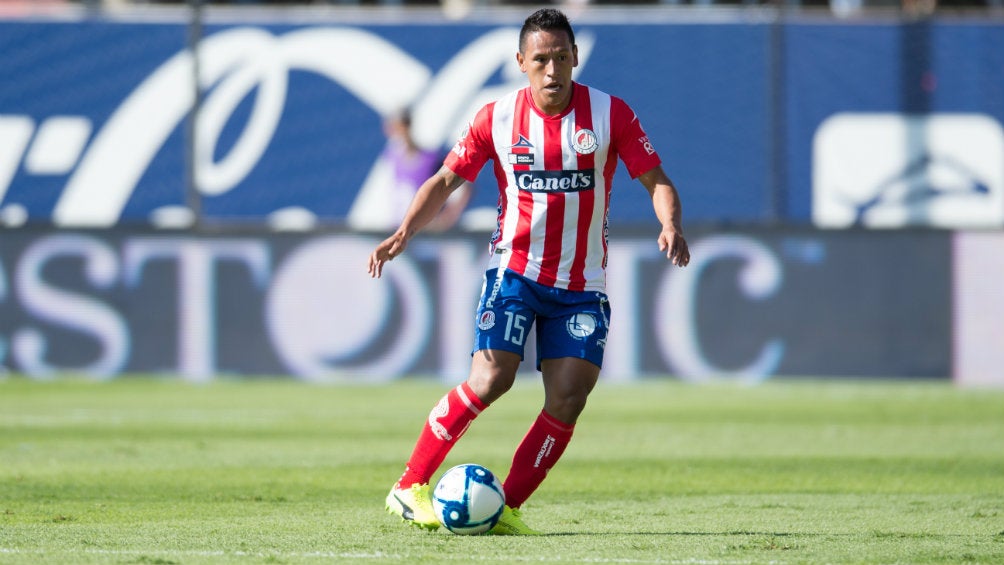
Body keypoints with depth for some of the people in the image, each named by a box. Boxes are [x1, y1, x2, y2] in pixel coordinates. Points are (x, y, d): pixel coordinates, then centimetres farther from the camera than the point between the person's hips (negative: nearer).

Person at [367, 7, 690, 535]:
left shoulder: (610, 114, -4)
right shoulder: (497, 118, -3)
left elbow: (656, 180, -2)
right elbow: (446, 180, 5)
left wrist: (670, 226, -22)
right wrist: (403, 233, -9)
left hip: (582, 285, 2)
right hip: (514, 270, -2)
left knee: (568, 398, -10)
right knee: (490, 378, -17)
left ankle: (507, 509, -1)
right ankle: (409, 487, -7)